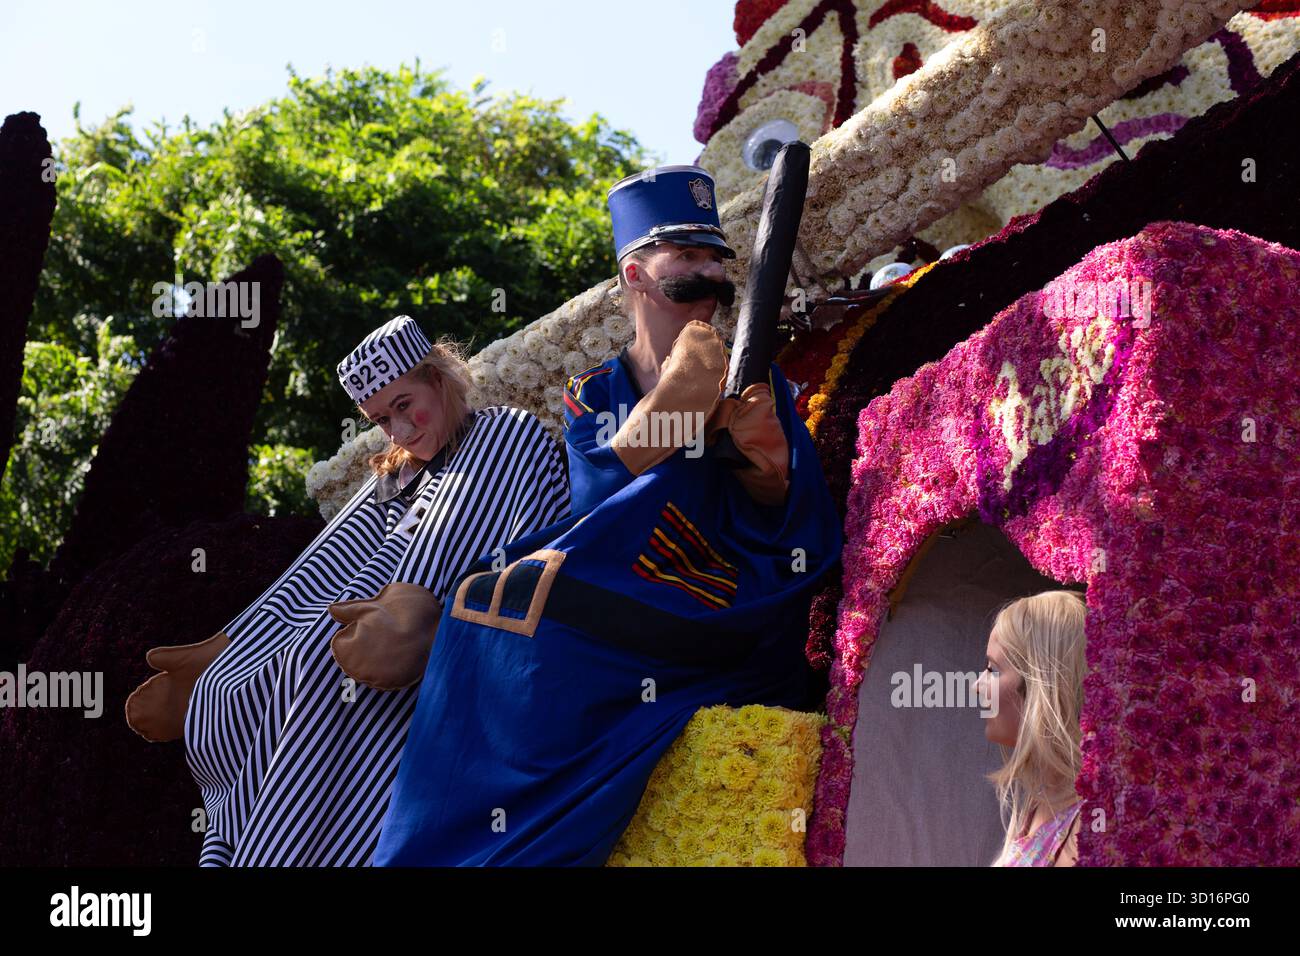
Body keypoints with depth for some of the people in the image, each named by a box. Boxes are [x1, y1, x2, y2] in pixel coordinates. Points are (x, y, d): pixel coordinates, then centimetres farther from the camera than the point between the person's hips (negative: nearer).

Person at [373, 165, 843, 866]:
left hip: (735, 627, -3)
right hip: (611, 612, 3)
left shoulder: (753, 380, 10)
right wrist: (669, 402, -19)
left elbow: (799, 533, 0)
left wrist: (769, 460, -21)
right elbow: (594, 512, -6)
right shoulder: (591, 397, 14)